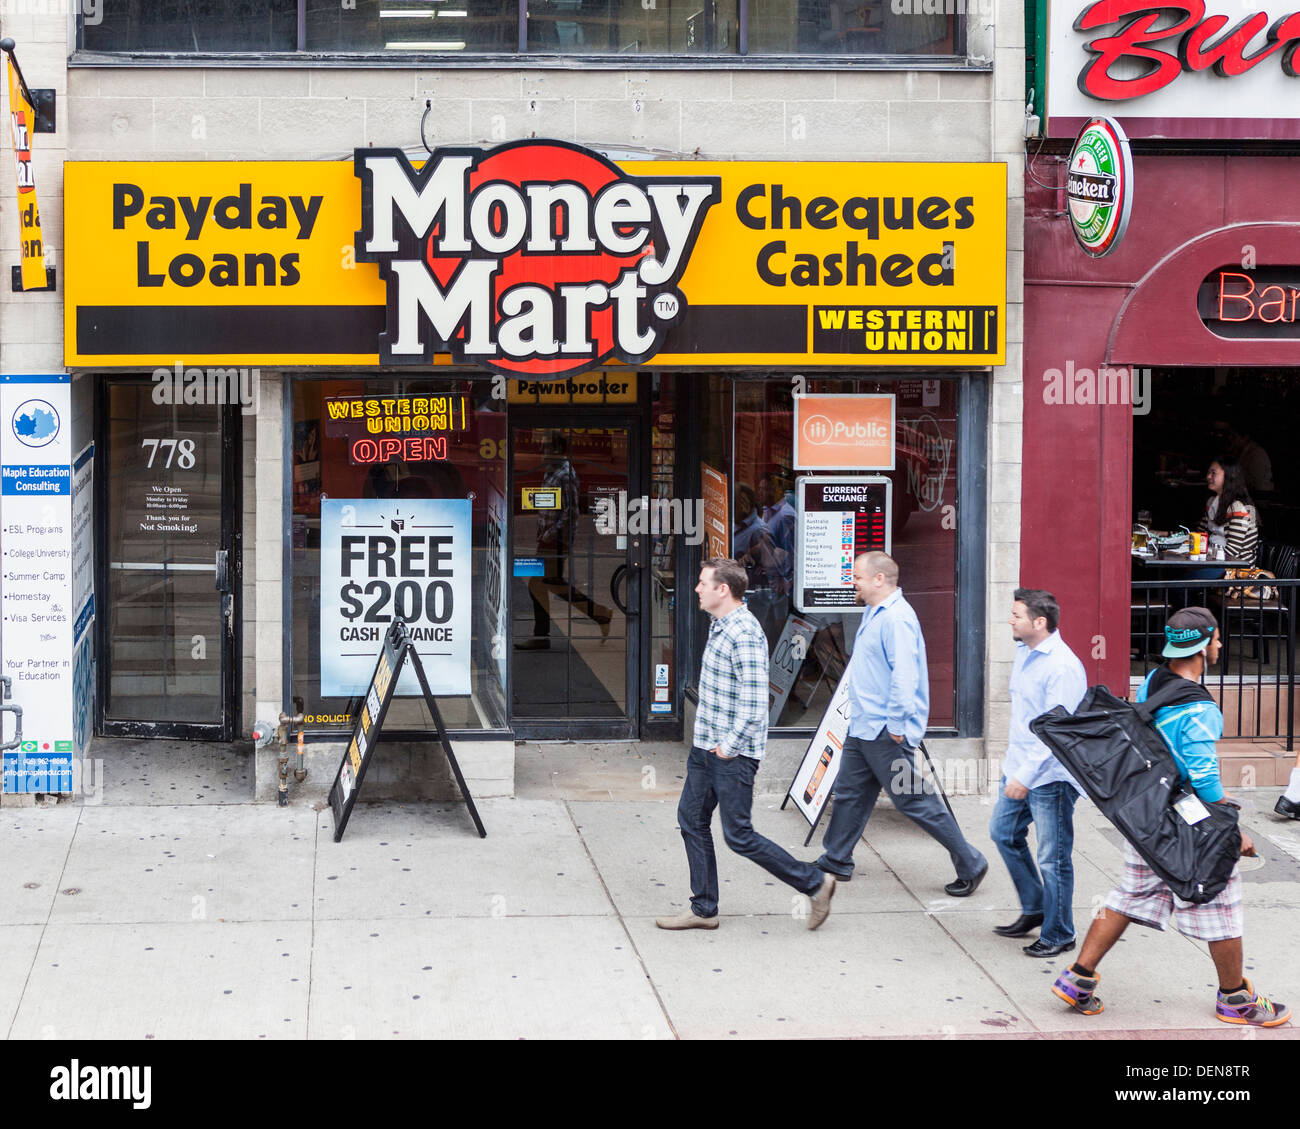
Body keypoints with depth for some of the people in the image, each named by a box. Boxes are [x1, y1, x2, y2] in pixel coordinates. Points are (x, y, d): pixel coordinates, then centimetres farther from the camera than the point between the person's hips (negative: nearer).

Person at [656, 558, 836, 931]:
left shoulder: (744, 635, -22)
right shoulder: (719, 625, 9)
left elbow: (754, 701, -25)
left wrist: (730, 744, -18)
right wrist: (708, 737, 18)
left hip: (733, 755, -10)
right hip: (706, 747, 10)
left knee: (738, 835, -4)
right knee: (691, 820, 11)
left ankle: (815, 883, 8)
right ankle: (703, 909, 19)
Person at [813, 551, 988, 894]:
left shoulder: (896, 618, -20)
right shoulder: (874, 613, 14)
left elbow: (904, 676, -27)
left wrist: (896, 725, -25)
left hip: (886, 733, -10)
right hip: (862, 728, 10)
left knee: (914, 801, -5)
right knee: (849, 793, 15)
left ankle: (970, 863, 3)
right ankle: (835, 862, 26)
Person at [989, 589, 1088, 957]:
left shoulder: (1063, 667, -22)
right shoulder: (1024, 652, 7)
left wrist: (1026, 775, -26)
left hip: (1050, 777, -10)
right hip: (1018, 768, 10)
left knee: (1053, 857, -1)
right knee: (1003, 833, 21)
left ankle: (1058, 935, 12)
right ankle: (1034, 910, 35)